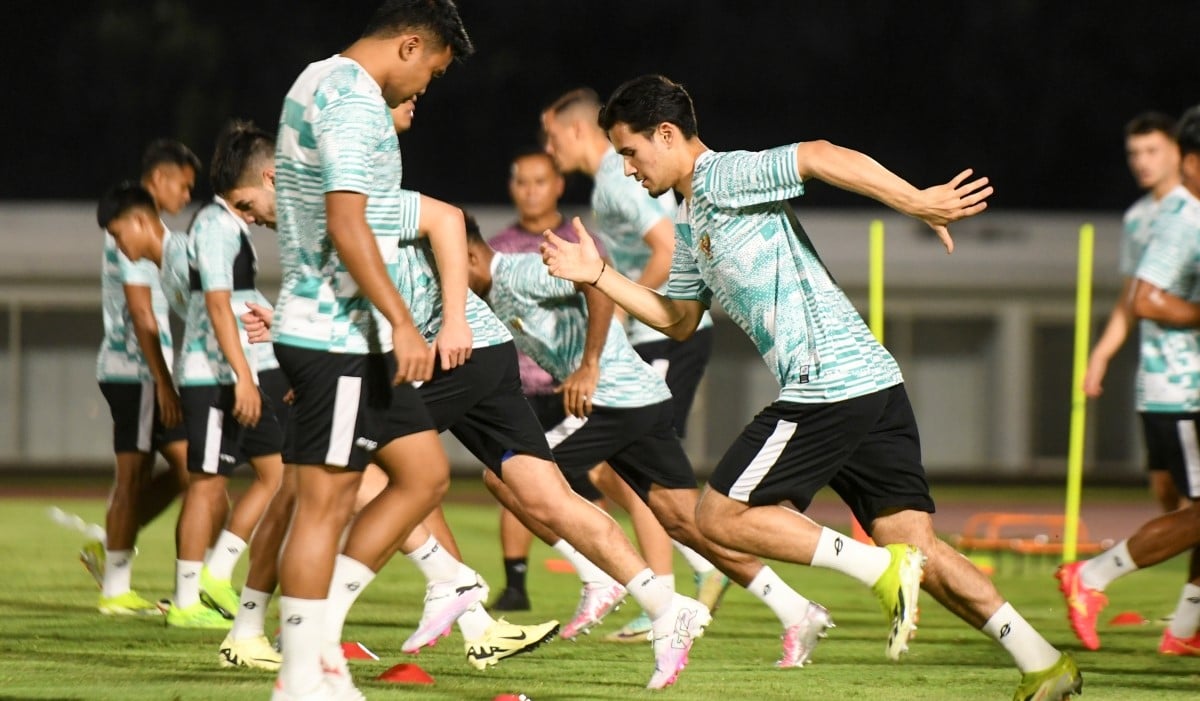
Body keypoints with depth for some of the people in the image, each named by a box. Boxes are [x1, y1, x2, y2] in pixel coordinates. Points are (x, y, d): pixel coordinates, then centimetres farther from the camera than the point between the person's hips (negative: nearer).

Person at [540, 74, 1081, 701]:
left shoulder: (723, 177, -4)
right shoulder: (692, 224, 25)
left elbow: (819, 156, -19)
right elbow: (677, 319, 34)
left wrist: (916, 202, -24)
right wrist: (597, 274, 28)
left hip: (826, 385, -10)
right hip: (873, 384, 10)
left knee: (720, 516, -2)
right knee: (918, 548, 5)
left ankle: (884, 571, -11)